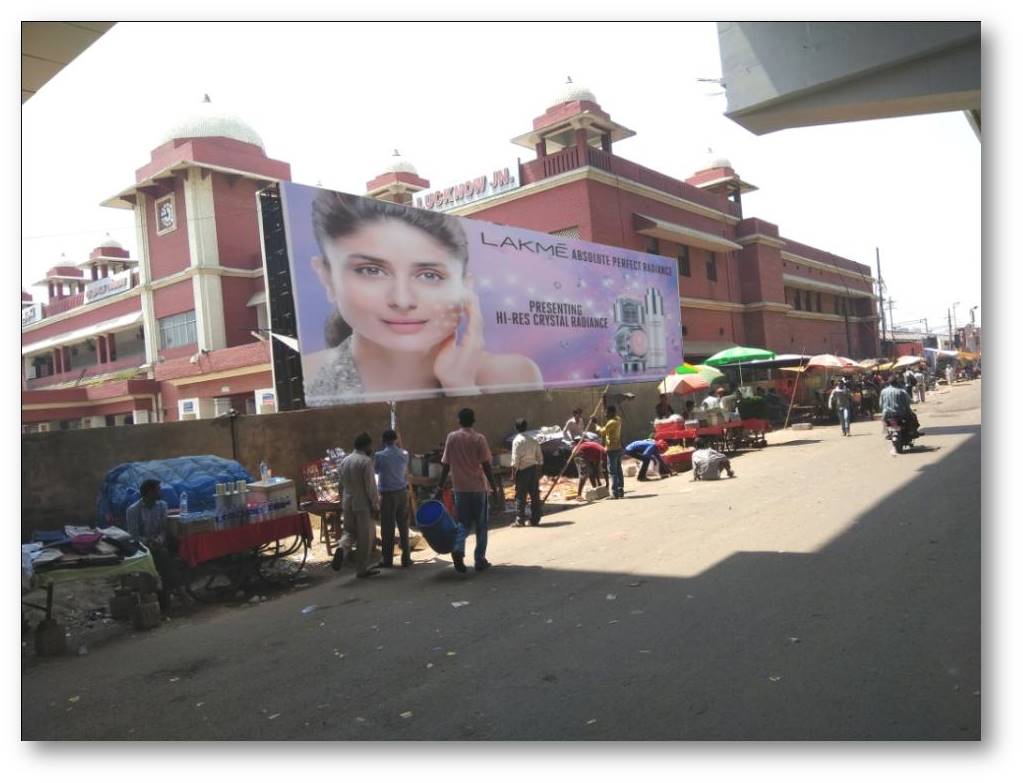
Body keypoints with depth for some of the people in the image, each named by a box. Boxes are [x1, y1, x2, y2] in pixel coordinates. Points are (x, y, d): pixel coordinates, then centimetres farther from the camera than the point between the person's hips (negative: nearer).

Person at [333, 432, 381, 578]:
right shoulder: (366, 461, -14)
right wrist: (376, 506, -8)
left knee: (349, 531, 19)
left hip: (347, 503, 6)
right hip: (363, 504, -6)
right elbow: (371, 487, -15)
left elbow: (342, 485, 14)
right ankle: (362, 569, 12)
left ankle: (342, 548, -11)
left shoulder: (345, 461, 8)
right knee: (365, 537, 5)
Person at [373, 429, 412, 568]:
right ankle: (406, 559, 11)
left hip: (387, 494, -3)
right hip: (402, 492, 3)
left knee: (387, 527, 4)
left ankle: (387, 560, 11)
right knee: (403, 526, 9)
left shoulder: (379, 456, -11)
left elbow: (376, 470, 7)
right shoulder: (404, 454, 1)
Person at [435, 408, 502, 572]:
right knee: (481, 525, 10)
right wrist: (495, 489, -6)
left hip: (460, 488, 2)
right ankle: (480, 560, 12)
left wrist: (441, 488, 11)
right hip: (478, 487, -2)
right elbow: (486, 466, -10)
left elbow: (446, 465, 3)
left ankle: (458, 550, -11)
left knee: (463, 523, 13)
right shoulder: (479, 438, -6)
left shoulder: (451, 438, 1)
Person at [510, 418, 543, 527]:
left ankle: (520, 520, 2)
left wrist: (513, 474, -8)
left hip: (523, 470, -6)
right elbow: (540, 457, 11)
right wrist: (538, 471, 18)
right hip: (534, 468, 6)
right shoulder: (533, 440, 9)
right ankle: (535, 519, 15)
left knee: (520, 496, 1)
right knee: (535, 495, 10)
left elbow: (515, 460, -13)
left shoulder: (517, 440, -9)